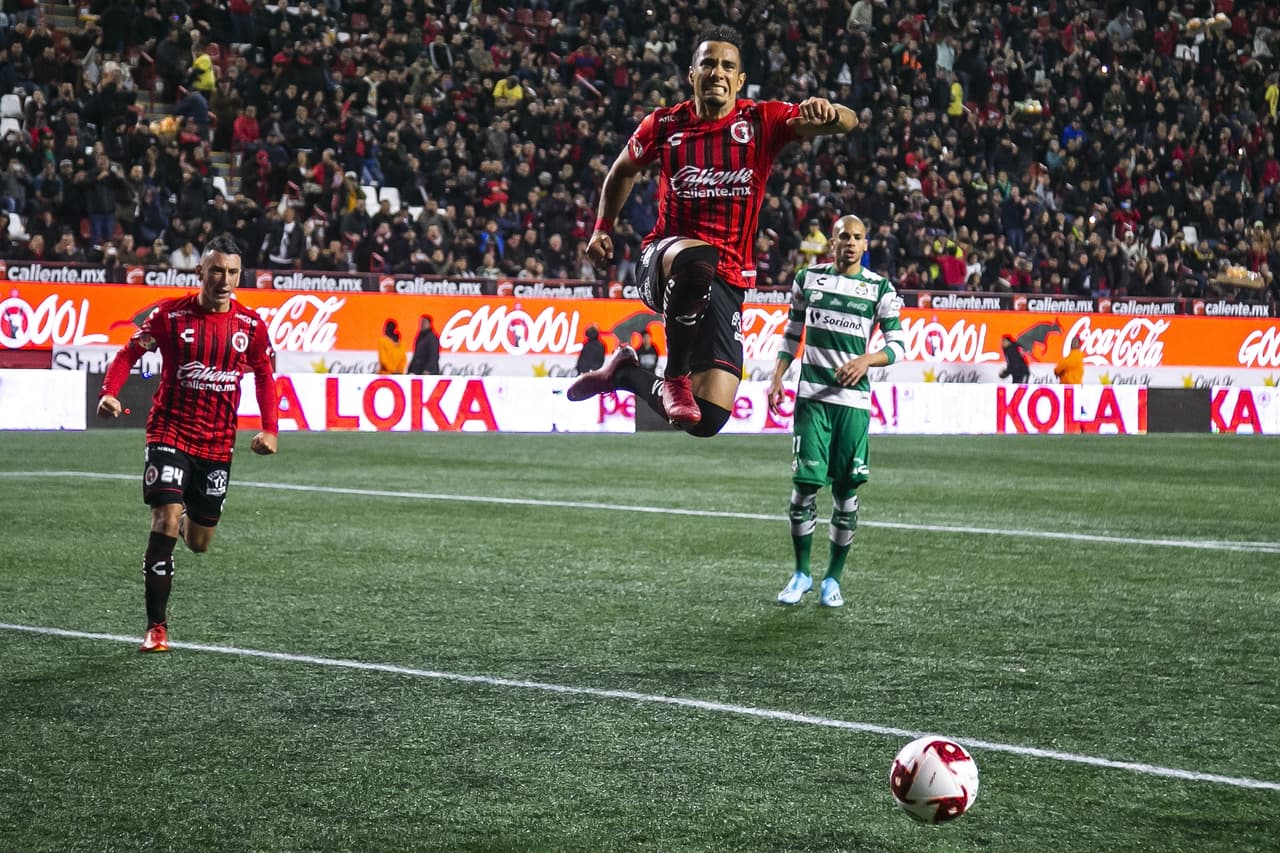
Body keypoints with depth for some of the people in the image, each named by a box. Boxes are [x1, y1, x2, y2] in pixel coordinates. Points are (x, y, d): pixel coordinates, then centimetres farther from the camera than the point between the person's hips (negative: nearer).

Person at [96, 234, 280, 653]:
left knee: (198, 543, 10)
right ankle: (156, 628, -11)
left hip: (218, 442, 3)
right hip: (170, 432, -3)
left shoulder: (251, 325, -1)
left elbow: (264, 378, 11)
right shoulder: (171, 314, -9)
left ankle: (189, 520, 51)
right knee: (165, 523, -18)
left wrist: (270, 429, -2)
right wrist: (110, 392, -20)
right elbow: (130, 352, -3)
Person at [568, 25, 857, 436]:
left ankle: (628, 373, 23)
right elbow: (623, 171, 24)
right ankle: (674, 379, -22)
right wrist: (602, 229, 17)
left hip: (726, 282, 1)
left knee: (709, 420, -7)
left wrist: (828, 113, -38)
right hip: (661, 261, -1)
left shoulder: (762, 121, -2)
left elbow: (847, 122, -15)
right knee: (699, 258, -43)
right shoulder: (664, 125, 2)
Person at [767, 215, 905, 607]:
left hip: (854, 400, 0)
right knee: (805, 483, -7)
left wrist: (866, 360, -17)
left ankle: (833, 579, 12)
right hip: (811, 396, 0)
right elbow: (792, 333, 18)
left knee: (846, 490, 0)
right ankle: (801, 573, 8)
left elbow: (898, 344, 1)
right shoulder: (808, 279, 9)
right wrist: (777, 378, 9)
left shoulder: (880, 288, 3)